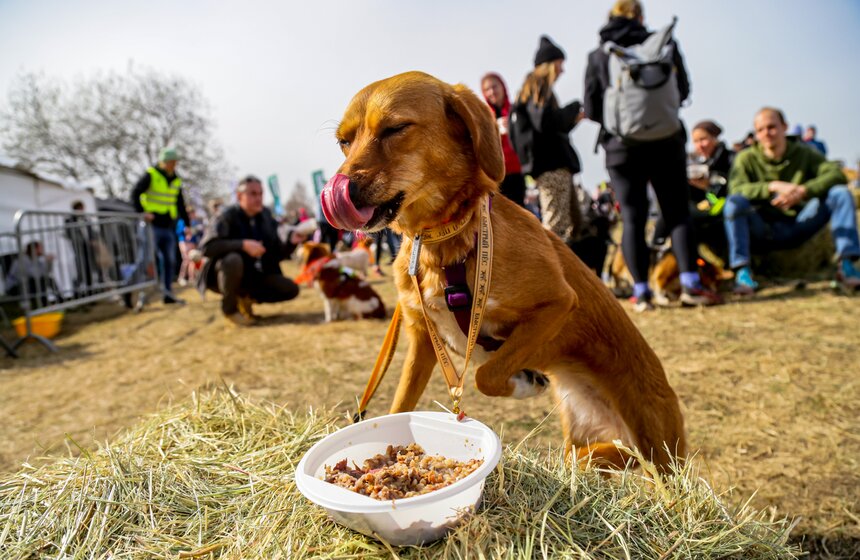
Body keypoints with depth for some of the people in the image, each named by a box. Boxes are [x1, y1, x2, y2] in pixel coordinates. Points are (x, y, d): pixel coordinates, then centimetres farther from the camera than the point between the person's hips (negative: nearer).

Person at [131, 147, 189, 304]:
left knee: (170, 261, 6)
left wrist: (187, 223, 16)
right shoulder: (150, 175, -3)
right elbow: (135, 194, -8)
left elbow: (181, 205, 20)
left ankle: (168, 293, 13)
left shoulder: (176, 181, 14)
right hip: (153, 225, -6)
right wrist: (142, 211, -22)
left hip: (169, 227, 6)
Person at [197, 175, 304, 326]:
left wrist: (291, 242, -21)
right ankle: (229, 308, -12)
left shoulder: (266, 217, 0)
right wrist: (243, 244, -36)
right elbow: (206, 247, -29)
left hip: (256, 275, 5)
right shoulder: (227, 216, -14)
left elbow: (277, 255, 0)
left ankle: (246, 298, 9)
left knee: (291, 289, -13)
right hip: (226, 273, -4)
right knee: (233, 260, -38)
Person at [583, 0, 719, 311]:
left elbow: (591, 109, 1)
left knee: (632, 219, 1)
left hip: (621, 145, 0)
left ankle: (641, 292, 0)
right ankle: (690, 285, -1)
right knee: (677, 213, 5)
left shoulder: (598, 55, 4)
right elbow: (683, 90, 10)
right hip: (665, 141, 1)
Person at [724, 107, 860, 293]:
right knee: (734, 202, -30)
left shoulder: (804, 153, 6)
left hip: (796, 229, 3)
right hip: (763, 231, -2)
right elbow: (735, 189, -19)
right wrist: (773, 186, -31)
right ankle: (742, 271, -33)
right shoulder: (746, 158, -1)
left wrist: (802, 191, -27)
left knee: (840, 193, -15)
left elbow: (837, 174, -10)